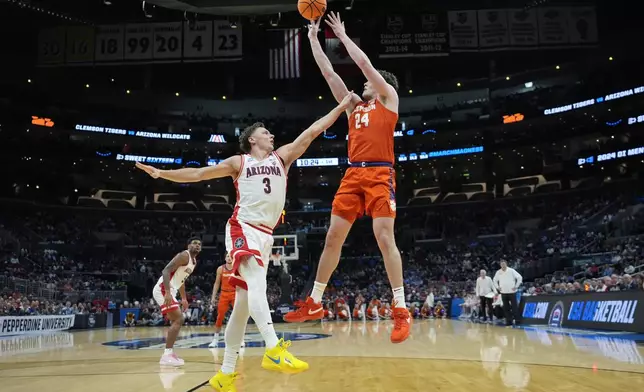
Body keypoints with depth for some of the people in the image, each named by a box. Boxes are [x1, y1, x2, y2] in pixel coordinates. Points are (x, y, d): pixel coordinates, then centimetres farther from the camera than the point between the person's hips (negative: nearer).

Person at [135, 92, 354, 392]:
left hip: (265, 235, 4)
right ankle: (274, 350, -40)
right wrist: (162, 173, 6)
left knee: (243, 305, 5)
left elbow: (313, 130, 13)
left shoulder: (282, 157, 17)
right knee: (257, 282, -30)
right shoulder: (239, 162, 11)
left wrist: (342, 106, 11)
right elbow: (197, 174, 13)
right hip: (243, 229, -4)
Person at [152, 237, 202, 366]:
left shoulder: (194, 261, 18)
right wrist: (167, 292, -33)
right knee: (178, 319, -15)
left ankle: (169, 353, 19)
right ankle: (167, 355, -15)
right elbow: (166, 270, -24)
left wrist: (184, 298, 29)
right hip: (163, 290, -11)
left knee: (177, 320, 15)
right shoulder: (184, 255, -13)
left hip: (169, 291, 11)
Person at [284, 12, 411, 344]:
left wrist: (343, 35, 13)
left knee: (384, 238, -14)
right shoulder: (354, 105, 25)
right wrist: (313, 39, 24)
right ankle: (314, 303, 11)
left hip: (380, 174, -6)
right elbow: (328, 72, 24)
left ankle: (401, 310, -8)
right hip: (353, 174, 6)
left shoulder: (389, 98, 11)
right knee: (333, 238, 3)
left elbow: (364, 63, 3)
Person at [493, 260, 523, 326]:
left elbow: (520, 277, -4)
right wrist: (497, 287, 8)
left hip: (512, 292, -4)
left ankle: (517, 320, 4)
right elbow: (495, 280, 20)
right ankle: (509, 321, 12)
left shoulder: (511, 271, -6)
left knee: (514, 306, -4)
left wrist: (516, 286, -8)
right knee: (506, 308, 5)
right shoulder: (498, 272, 5)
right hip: (503, 292, 4)